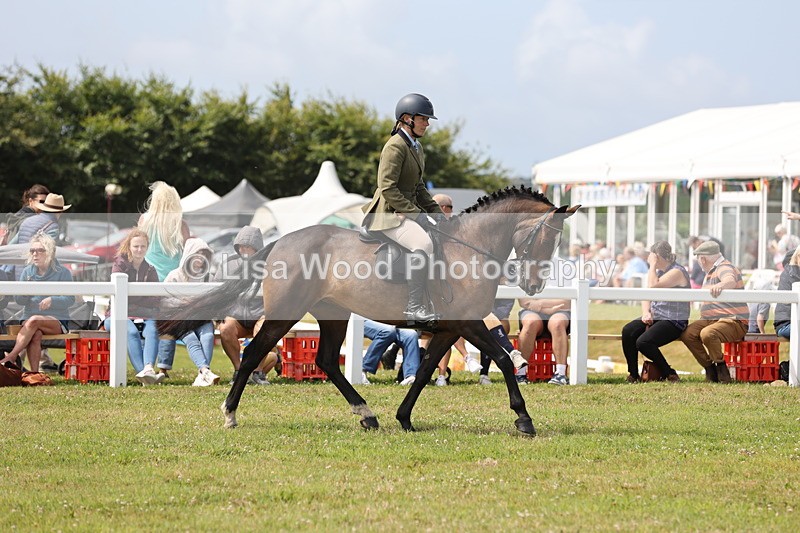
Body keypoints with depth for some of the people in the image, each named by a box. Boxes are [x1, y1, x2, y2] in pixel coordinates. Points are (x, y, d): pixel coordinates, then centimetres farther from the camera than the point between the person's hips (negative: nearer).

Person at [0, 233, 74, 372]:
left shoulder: (62, 273, 0)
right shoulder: (27, 272, 11)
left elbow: (70, 299, -7)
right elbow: (19, 301, 7)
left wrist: (52, 300, -27)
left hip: (57, 321, -2)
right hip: (29, 318, 2)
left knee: (34, 321, -35)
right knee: (35, 335, -34)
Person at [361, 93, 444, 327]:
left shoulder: (416, 148, 17)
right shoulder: (395, 147, -13)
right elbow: (387, 188, -20)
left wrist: (436, 211, 10)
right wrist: (414, 213, -20)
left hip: (409, 210, 10)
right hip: (390, 214, -10)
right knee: (424, 244, -32)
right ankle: (414, 308, -30)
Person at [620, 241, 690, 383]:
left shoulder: (677, 272, -12)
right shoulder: (658, 271, 18)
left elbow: (653, 286, -24)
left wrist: (653, 265, -13)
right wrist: (646, 312, -5)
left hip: (674, 321, -9)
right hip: (654, 317, 9)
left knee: (643, 342, -27)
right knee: (628, 331, -16)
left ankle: (669, 374, -9)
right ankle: (633, 374, -10)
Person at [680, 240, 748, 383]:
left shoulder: (725, 268, -12)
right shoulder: (711, 272, 21)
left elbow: (730, 280, -38)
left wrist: (720, 285, -59)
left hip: (733, 321, -10)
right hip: (710, 320, 10)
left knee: (707, 334, -37)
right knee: (687, 334, -13)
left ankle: (722, 369, -19)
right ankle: (710, 369, -6)